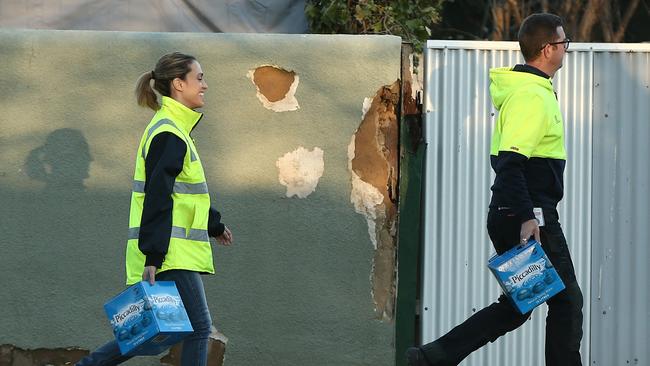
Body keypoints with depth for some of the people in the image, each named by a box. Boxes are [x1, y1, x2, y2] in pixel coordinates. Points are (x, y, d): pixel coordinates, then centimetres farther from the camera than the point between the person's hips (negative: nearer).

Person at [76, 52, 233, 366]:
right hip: (172, 255, -10)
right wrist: (154, 256, -24)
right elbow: (157, 199, -20)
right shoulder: (169, 135, -14)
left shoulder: (170, 128, 18)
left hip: (175, 253, 10)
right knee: (199, 327, -8)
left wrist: (213, 224, 41)